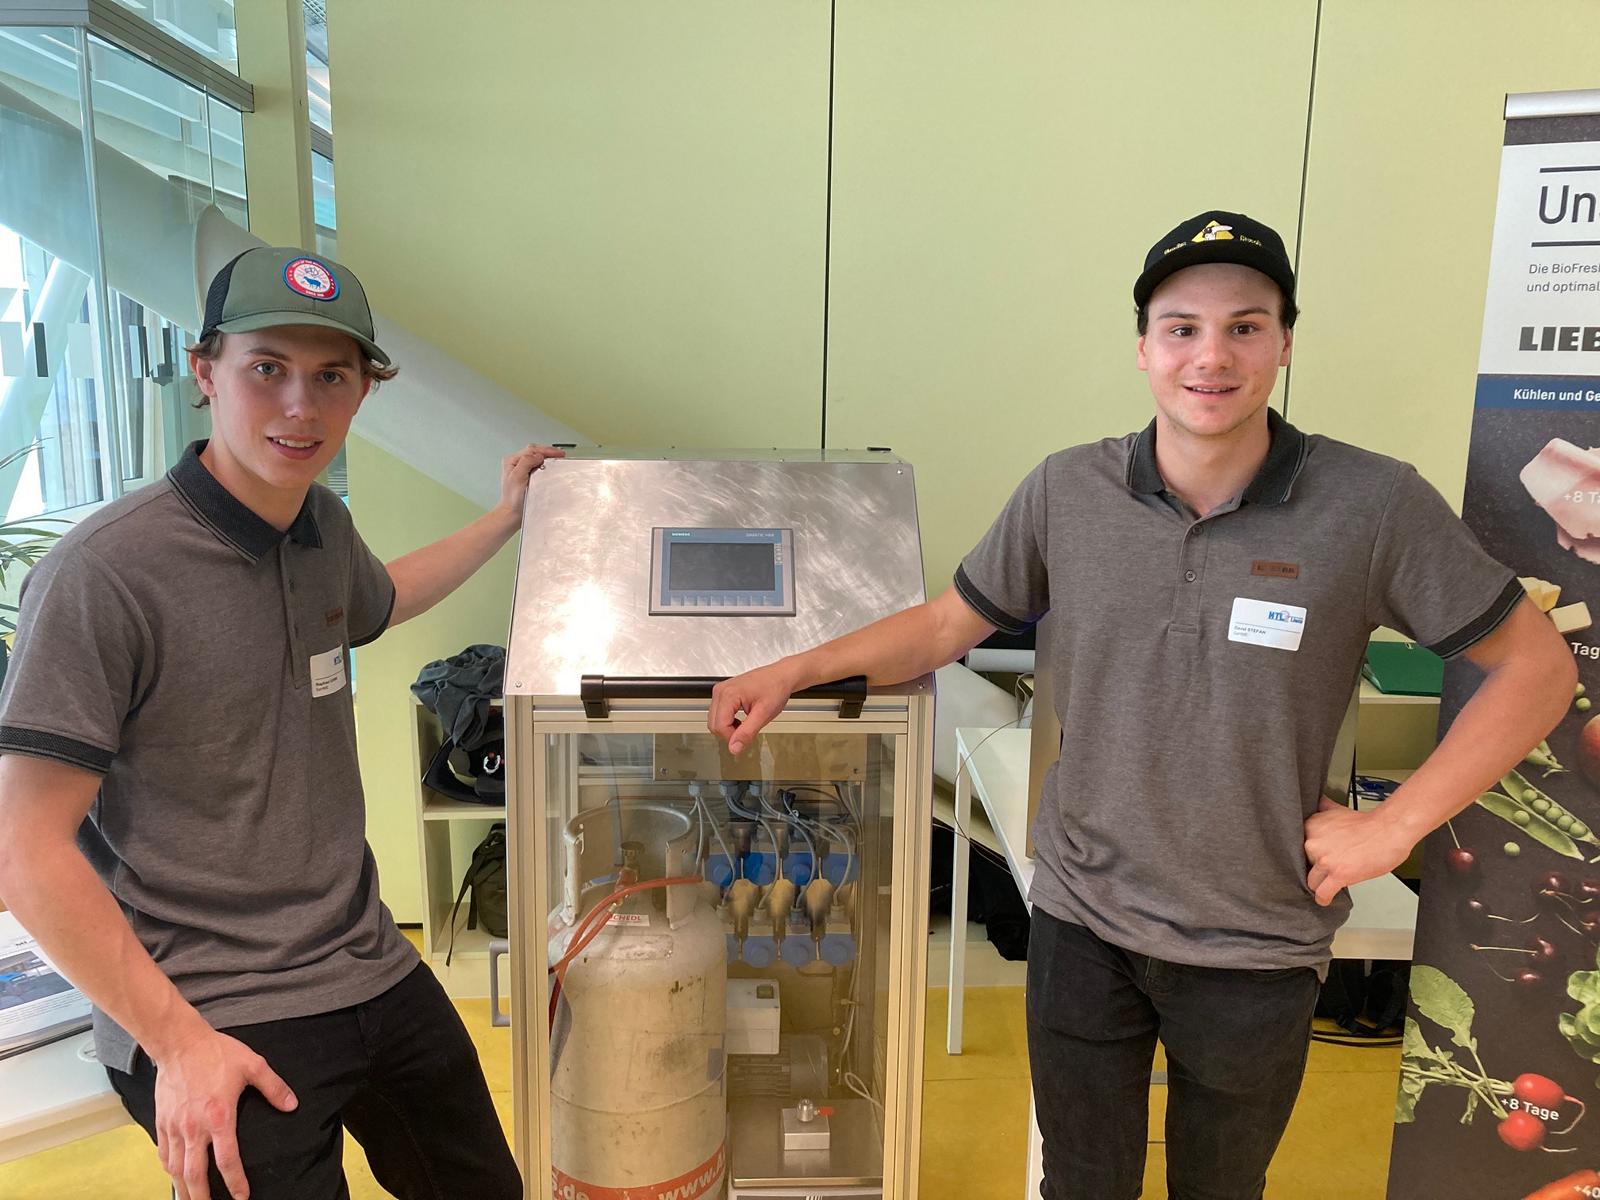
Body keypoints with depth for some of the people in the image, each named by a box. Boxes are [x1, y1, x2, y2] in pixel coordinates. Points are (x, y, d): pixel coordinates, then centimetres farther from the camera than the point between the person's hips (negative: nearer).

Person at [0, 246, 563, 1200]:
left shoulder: (325, 527, 2)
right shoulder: (105, 572, -20)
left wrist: (506, 519, 28)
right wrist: (179, 1043, -17)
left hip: (373, 971, 7)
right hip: (213, 1023, -7)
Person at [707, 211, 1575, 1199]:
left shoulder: (1375, 507, -14)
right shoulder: (1066, 493, -9)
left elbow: (1537, 664, -5)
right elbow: (949, 625, 2)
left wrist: (1394, 825, -11)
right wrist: (793, 671, -6)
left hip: (1257, 950, -1)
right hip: (1082, 923, 1)